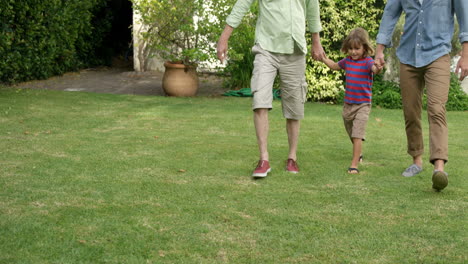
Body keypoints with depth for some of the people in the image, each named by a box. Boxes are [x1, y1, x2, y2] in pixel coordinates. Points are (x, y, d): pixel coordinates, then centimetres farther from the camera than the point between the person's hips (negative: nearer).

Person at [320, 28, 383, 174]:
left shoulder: (367, 61, -14)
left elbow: (374, 69, -37)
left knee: (357, 135, -15)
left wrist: (378, 68, -59)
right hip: (348, 103, 7)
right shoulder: (347, 61, 4)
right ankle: (358, 154, 47)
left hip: (362, 105, -7)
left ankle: (354, 165, -15)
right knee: (352, 134, 23)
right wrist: (324, 58, 15)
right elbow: (335, 66, 24)